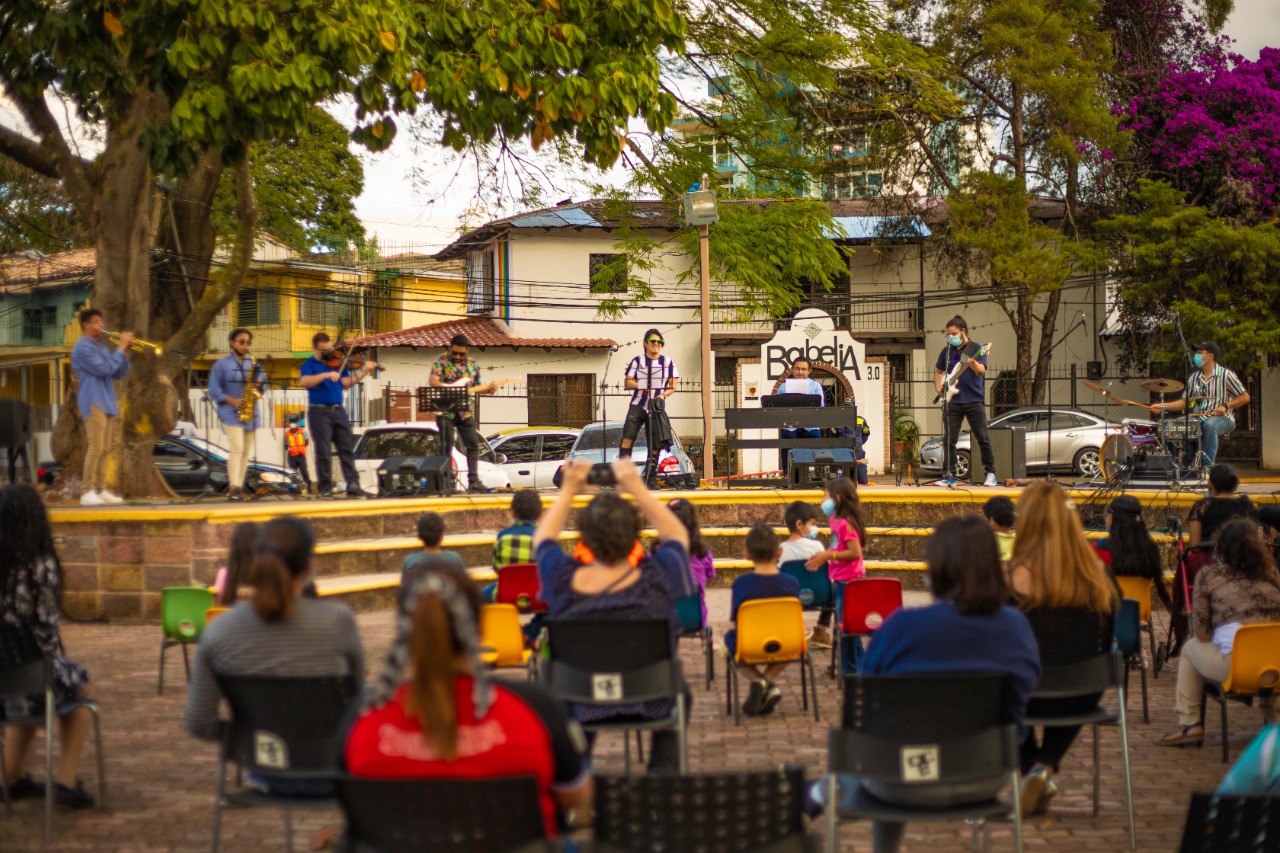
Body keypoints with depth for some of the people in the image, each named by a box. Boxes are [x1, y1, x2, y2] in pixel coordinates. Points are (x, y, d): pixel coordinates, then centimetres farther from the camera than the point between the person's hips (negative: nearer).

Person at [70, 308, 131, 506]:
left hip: (107, 403, 9)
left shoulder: (101, 346, 19)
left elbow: (119, 373, 17)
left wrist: (125, 352, 4)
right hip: (94, 403, -9)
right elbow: (104, 369, -19)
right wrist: (120, 348, -12)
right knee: (95, 448, -14)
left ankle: (101, 490, 11)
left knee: (104, 450, 8)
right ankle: (88, 492, -15)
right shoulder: (83, 347, -10)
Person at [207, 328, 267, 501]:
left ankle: (237, 487, 10)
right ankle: (234, 488, -22)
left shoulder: (253, 364, 16)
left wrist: (260, 384, -6)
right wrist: (232, 400, -17)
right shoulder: (222, 364, 1)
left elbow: (261, 386, 18)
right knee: (236, 449, -19)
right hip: (231, 412, -6)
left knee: (246, 451, 5)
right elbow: (214, 390, -4)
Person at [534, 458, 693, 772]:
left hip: (581, 708, 1)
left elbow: (542, 537, 0)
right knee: (679, 692, 36)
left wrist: (569, 490, 1)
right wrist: (638, 489, -6)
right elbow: (678, 534, -4)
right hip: (648, 704, -1)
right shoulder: (656, 579, -27)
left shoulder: (564, 581, -24)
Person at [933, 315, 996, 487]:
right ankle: (950, 475, 5)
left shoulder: (975, 349, -1)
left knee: (982, 438, -5)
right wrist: (938, 387, 8)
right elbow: (938, 371, 26)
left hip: (974, 400, -4)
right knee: (949, 440, -1)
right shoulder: (947, 351, 12)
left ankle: (990, 473, 5)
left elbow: (982, 372, -15)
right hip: (953, 401, 4)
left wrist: (973, 363, -36)